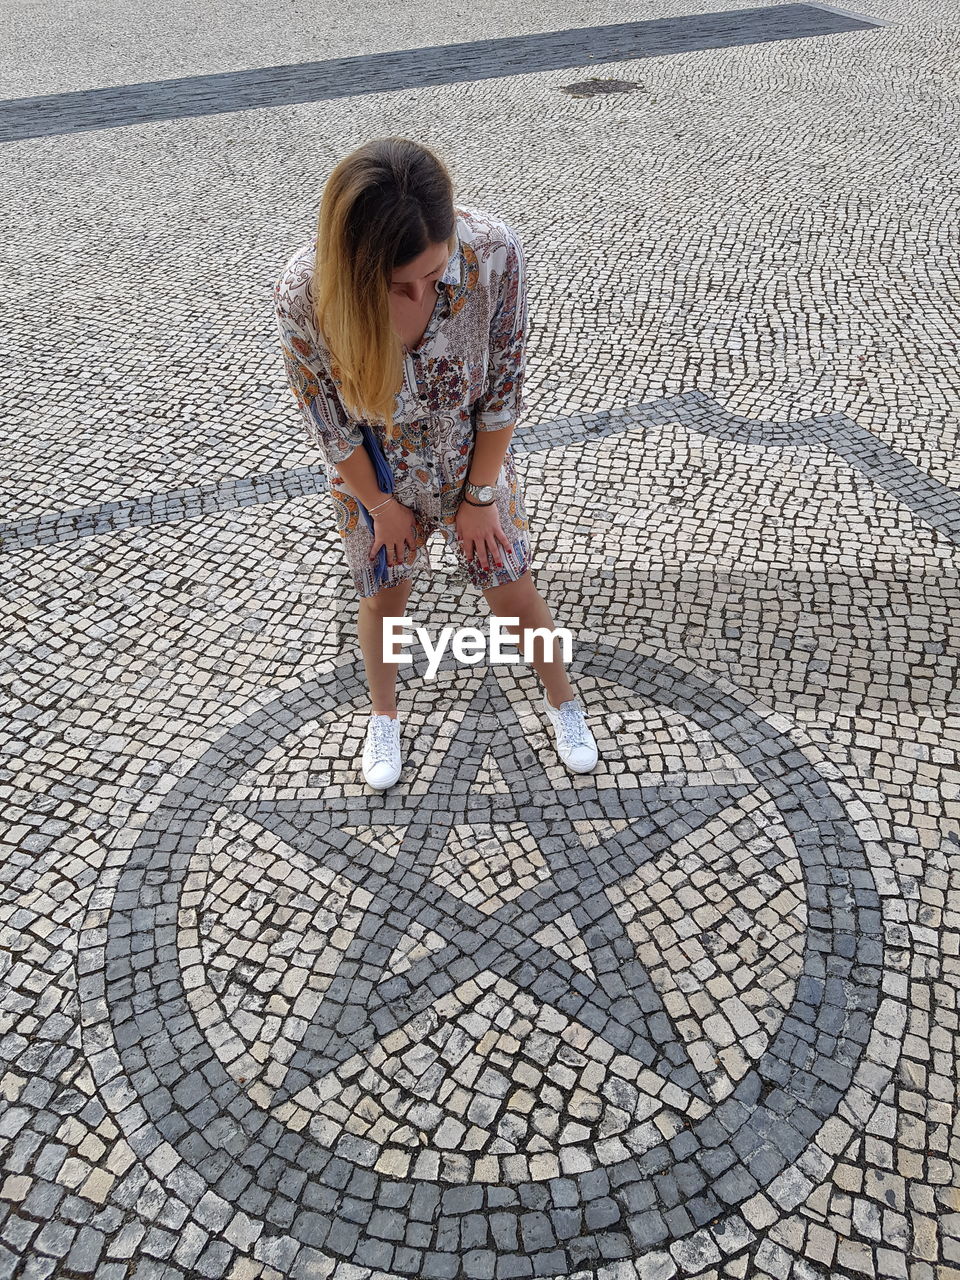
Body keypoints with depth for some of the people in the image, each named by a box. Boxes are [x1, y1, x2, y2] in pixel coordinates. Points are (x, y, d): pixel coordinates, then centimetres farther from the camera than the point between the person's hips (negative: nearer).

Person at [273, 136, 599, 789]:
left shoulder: (494, 249, -33)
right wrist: (383, 504, -6)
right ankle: (384, 711, 49)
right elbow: (329, 421, -17)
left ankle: (561, 695, 44)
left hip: (473, 457, 0)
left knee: (513, 589, 14)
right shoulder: (305, 291, -34)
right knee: (383, 595, 19)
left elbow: (503, 386, -18)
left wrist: (479, 495, -10)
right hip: (374, 472, 0)